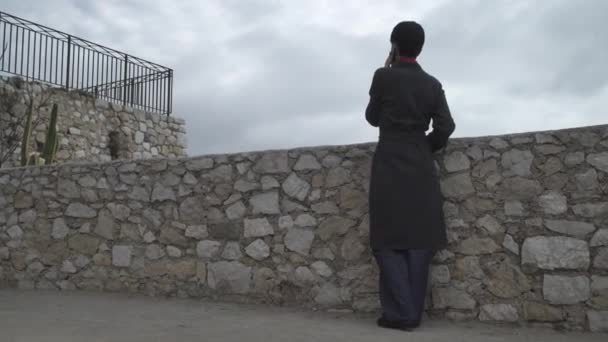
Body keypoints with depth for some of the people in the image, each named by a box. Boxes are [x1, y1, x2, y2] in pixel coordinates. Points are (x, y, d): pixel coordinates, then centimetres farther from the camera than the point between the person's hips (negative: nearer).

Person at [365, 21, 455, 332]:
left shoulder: (384, 76, -3)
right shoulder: (432, 84, 8)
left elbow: (372, 118, 8)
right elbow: (446, 126, 1)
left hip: (389, 167, -4)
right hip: (421, 169, 4)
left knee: (388, 242, 2)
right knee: (418, 241, 8)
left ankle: (400, 313, -2)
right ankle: (413, 312, 11)